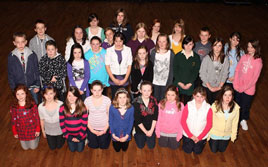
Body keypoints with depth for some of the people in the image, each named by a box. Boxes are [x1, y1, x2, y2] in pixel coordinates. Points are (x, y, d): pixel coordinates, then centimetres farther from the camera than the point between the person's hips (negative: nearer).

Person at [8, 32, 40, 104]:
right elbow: (10, 74, 0)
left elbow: (37, 71, 0)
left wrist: (37, 85, -2)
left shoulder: (32, 55, -7)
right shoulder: (11, 57, -7)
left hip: (32, 86, 1)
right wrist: (13, 88, -1)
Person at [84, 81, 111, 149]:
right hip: (92, 128, 1)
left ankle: (108, 134, 43)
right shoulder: (87, 100, -14)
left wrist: (105, 129, -9)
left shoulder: (107, 100, -16)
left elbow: (110, 116, -7)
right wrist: (91, 130, -7)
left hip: (104, 128, 0)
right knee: (93, 146, 15)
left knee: (103, 146, 15)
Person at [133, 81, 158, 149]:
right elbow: (137, 120, -18)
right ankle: (135, 134, 40)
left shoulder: (154, 101, -14)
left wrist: (151, 130, -11)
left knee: (151, 146, 11)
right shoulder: (136, 102, -23)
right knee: (140, 146, 13)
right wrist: (145, 131, -13)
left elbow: (155, 117, -8)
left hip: (151, 127, 2)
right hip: (140, 127, -2)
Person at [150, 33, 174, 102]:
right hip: (155, 82, 1)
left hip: (166, 83, -1)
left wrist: (170, 83, -5)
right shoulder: (153, 52, 0)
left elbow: (172, 69, -2)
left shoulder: (171, 53, -4)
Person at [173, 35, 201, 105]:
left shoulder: (196, 57, 4)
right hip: (178, 84, 0)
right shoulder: (178, 56, 4)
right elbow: (175, 70, 1)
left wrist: (190, 83, -8)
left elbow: (196, 72, 1)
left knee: (187, 103, 2)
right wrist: (179, 82, -7)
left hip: (189, 86, 0)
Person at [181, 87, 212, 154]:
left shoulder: (208, 108, -13)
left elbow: (209, 125, -9)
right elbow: (183, 121, -9)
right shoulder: (188, 106, -13)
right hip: (188, 134, 0)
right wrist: (190, 135, -12)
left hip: (201, 135, 0)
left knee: (197, 151, 8)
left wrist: (199, 137, -11)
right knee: (188, 150, 6)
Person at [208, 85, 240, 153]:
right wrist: (208, 134, -7)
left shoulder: (236, 107, -22)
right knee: (214, 150, 18)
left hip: (227, 134, 2)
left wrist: (233, 135, 2)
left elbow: (235, 122, -8)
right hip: (215, 133, -2)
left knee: (222, 150, 23)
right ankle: (211, 140, 46)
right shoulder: (215, 106, -28)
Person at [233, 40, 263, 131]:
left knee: (245, 106, 15)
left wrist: (243, 88, -13)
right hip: (238, 87, 3)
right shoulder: (244, 57, -5)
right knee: (237, 104, 18)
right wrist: (236, 84, -6)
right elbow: (237, 70, 1)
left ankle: (243, 120, 41)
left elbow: (254, 79, -16)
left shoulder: (258, 62, -17)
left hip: (248, 89, -3)